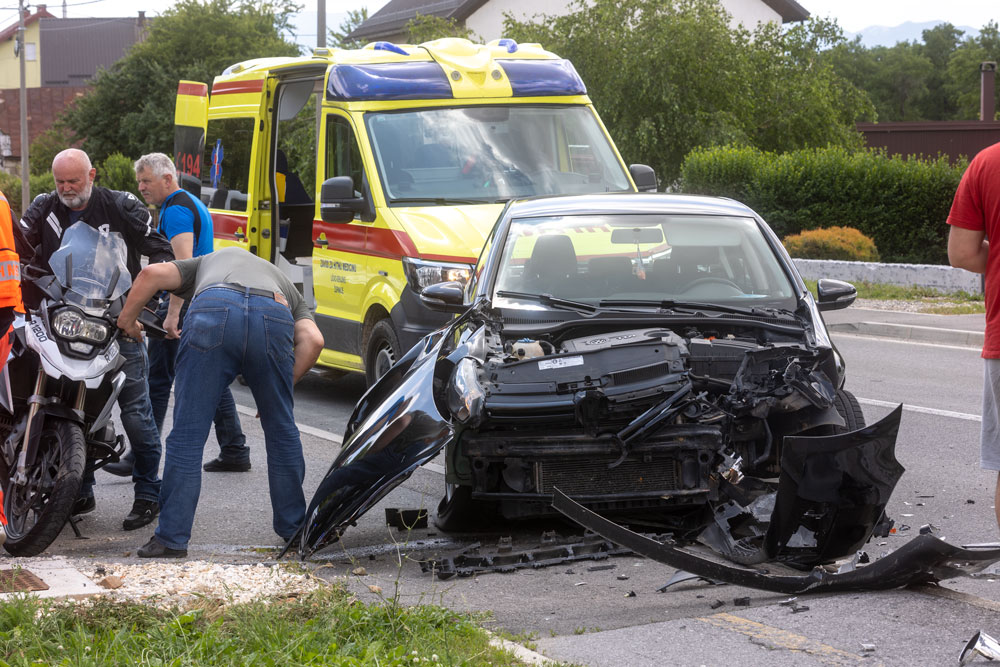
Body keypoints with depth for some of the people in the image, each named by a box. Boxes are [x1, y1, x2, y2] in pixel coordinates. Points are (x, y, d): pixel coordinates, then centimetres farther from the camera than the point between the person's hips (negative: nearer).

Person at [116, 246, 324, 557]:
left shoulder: (205, 263, 43)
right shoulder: (287, 289, 41)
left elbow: (153, 273, 22)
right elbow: (313, 340, 18)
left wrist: (126, 320, 32)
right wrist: (284, 386, 25)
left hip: (213, 312, -1)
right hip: (275, 319, 1)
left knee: (187, 433, 5)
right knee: (282, 431, 20)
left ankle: (172, 538, 5)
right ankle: (294, 528, 30)